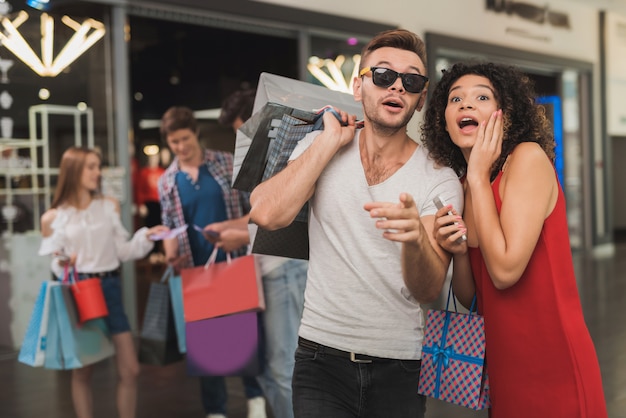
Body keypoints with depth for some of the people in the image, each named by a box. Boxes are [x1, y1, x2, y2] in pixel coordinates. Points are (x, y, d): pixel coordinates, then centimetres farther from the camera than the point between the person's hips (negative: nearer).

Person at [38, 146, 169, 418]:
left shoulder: (109, 206, 7)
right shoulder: (53, 217, 1)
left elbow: (123, 252, 7)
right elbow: (55, 266, 4)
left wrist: (145, 237, -7)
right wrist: (61, 265, -17)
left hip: (109, 288, 2)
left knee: (130, 370, 1)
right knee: (82, 372, 6)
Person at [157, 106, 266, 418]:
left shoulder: (227, 163, 0)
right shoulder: (166, 182, 5)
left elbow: (256, 207, -1)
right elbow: (169, 227, 10)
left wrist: (240, 230, -19)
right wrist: (171, 254, -10)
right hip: (197, 271, 2)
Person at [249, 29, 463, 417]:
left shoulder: (439, 179, -4)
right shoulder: (319, 147, 2)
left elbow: (428, 290, -13)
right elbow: (266, 214, -16)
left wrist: (415, 236, -35)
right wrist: (330, 139, -11)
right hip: (322, 358, 0)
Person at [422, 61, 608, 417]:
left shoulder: (529, 157, -13)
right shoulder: (460, 188, 5)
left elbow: (505, 271, -23)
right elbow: (468, 297, 9)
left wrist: (478, 176, -15)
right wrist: (458, 251, -11)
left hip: (553, 365, -6)